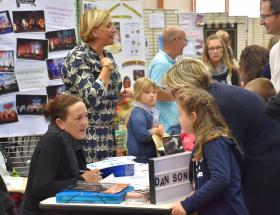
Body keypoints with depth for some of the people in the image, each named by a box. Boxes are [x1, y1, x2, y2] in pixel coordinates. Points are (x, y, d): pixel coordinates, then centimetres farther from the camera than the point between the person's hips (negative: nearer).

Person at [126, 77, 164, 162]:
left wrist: (159, 130, 1)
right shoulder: (138, 114, -19)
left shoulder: (152, 111, 9)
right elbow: (142, 136, -28)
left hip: (152, 155, 9)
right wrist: (156, 131, -11)